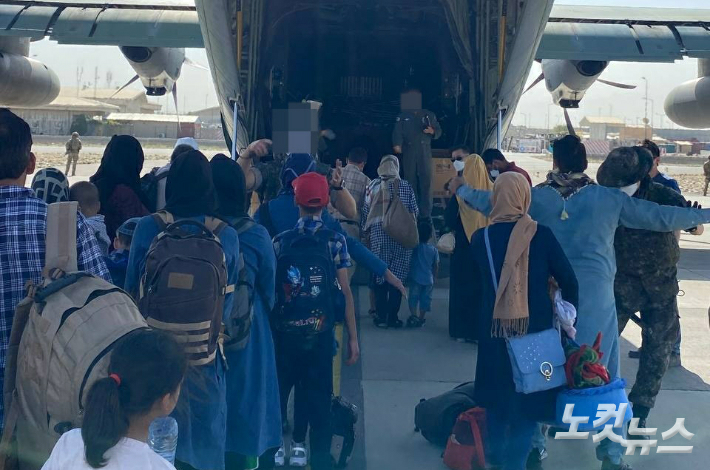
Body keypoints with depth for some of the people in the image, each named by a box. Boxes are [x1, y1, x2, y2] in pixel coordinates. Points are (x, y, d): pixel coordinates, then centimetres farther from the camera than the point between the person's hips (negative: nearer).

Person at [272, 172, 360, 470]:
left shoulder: (281, 240, -5)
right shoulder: (335, 240, -6)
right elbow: (345, 292, -9)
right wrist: (353, 337, -3)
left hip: (285, 330, 1)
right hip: (321, 332, -1)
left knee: (278, 393, 19)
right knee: (319, 398, 10)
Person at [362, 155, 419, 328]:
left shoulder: (373, 185, 1)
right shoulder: (406, 186, 1)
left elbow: (365, 211, 3)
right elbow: (415, 211, 3)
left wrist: (366, 231, 14)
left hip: (379, 236, 0)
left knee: (380, 276, 8)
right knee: (397, 278, 4)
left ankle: (381, 316, 9)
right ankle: (393, 317, 6)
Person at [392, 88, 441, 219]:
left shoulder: (429, 115, 15)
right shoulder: (403, 116, 13)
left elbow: (439, 131, 12)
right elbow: (397, 132, -1)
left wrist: (432, 131, -11)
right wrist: (397, 144, -20)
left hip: (425, 151, 0)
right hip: (408, 152, 0)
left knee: (426, 182, -6)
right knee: (410, 182, -1)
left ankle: (426, 213, -4)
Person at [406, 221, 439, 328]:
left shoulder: (415, 247, -6)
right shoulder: (433, 249, 1)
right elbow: (436, 266, 6)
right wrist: (434, 277, 17)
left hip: (415, 278, -2)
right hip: (428, 279, 2)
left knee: (413, 297, 1)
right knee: (425, 299, 10)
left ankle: (413, 315, -12)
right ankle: (421, 318, 14)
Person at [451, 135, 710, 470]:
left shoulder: (536, 196, 0)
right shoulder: (608, 198, -3)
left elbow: (491, 202, 13)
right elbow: (659, 217, 2)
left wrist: (461, 189, 31)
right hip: (595, 297, -1)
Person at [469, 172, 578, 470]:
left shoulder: (480, 238, -6)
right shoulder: (541, 235, -11)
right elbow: (568, 281, -7)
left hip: (494, 329, 2)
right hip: (535, 327, -2)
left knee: (498, 391, 22)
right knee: (529, 393, 13)